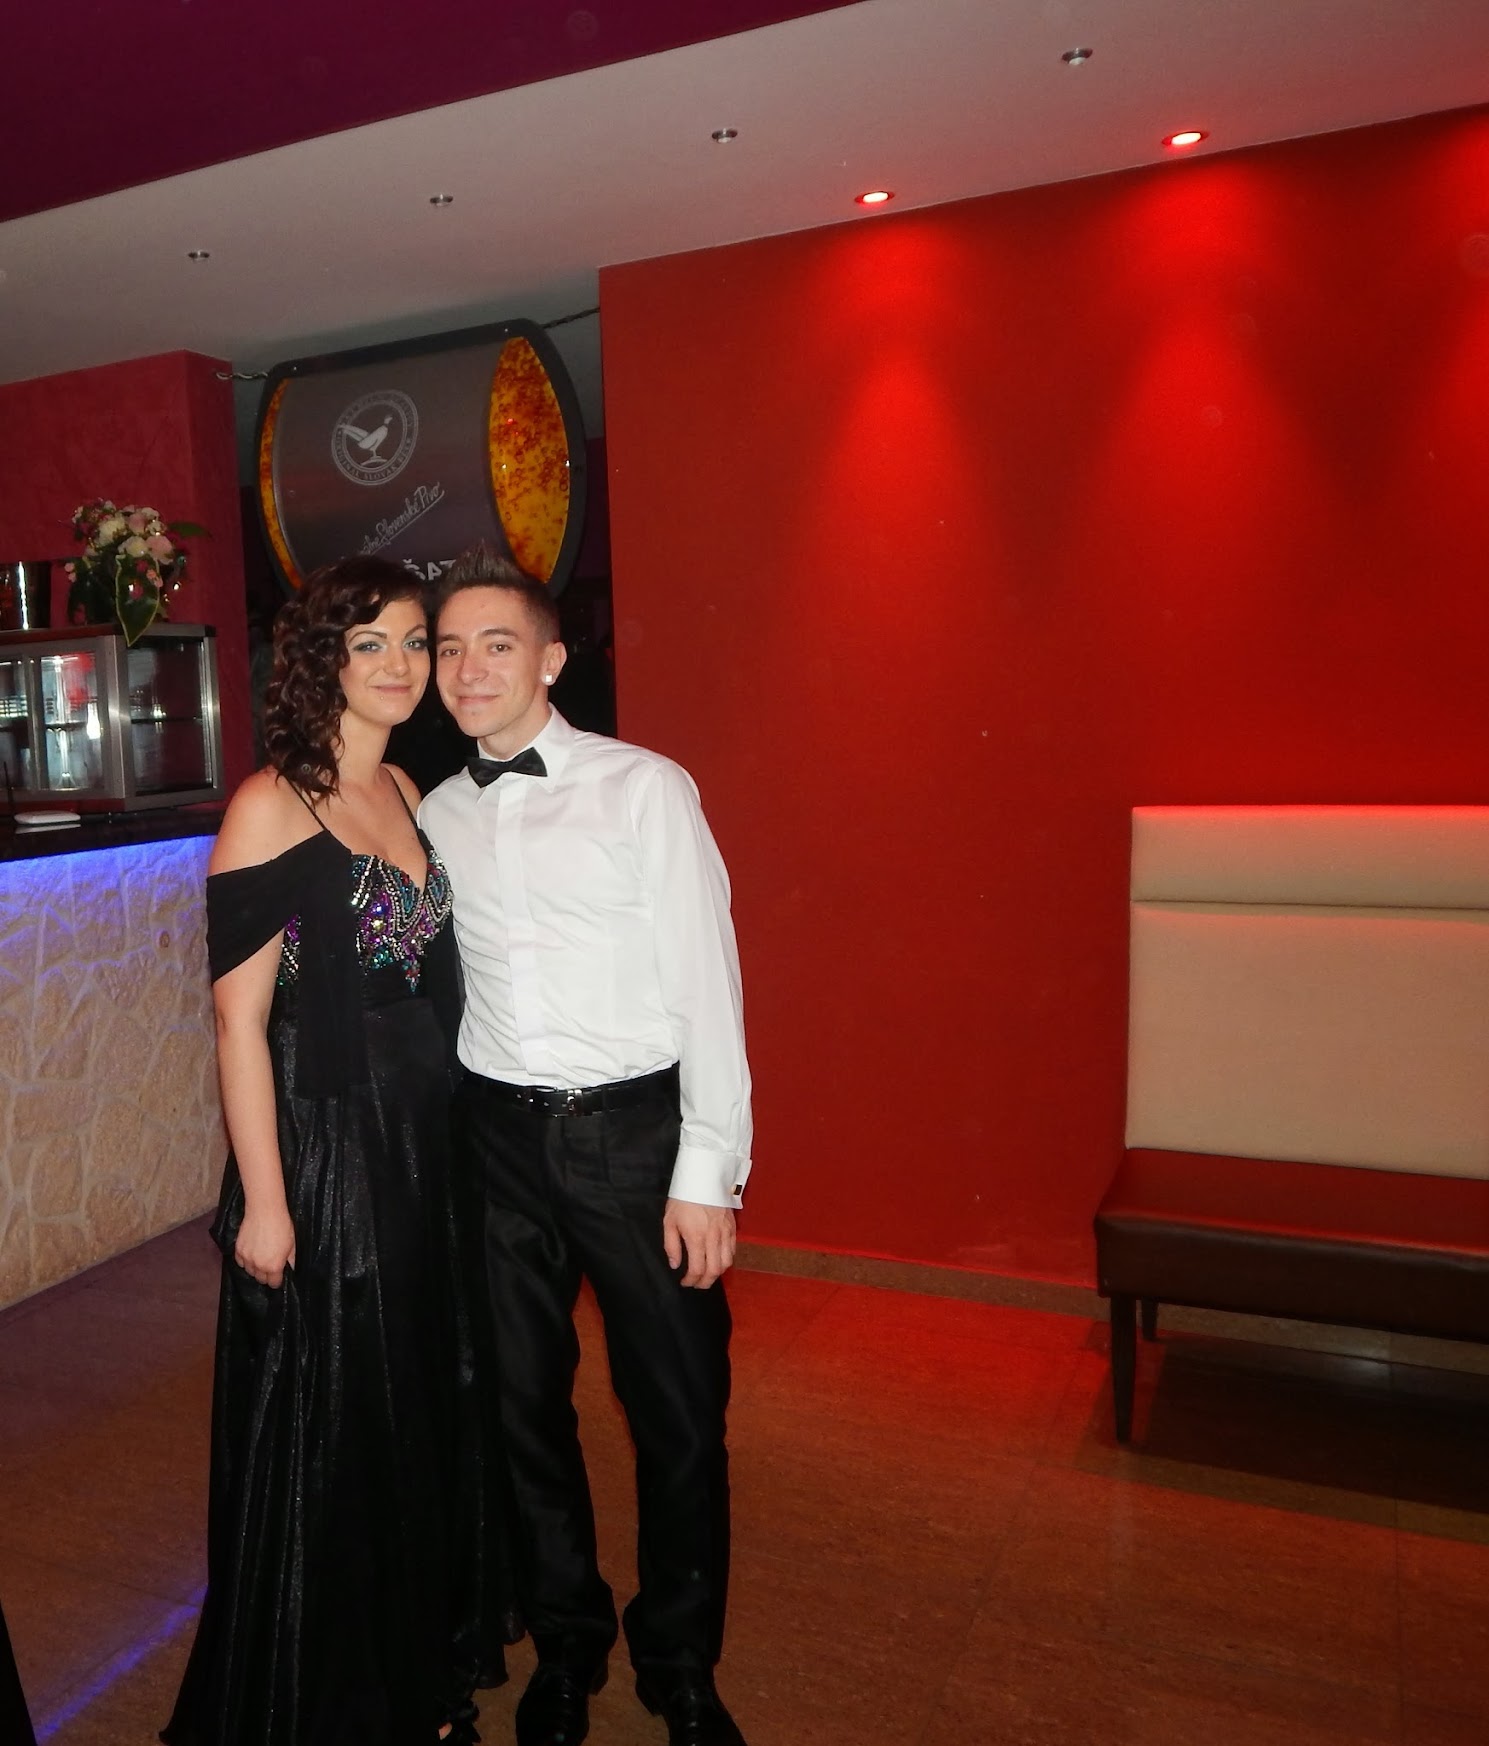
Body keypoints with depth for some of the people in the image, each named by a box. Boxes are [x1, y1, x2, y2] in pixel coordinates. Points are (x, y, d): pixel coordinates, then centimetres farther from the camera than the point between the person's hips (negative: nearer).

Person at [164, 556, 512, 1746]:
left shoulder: (407, 793, 7)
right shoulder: (273, 806, -13)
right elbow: (240, 1017, -14)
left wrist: (445, 1142, 10)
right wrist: (263, 1202, -14)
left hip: (424, 1153, 7)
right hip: (324, 1155, -7)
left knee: (427, 1414, 20)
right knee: (325, 1440, 10)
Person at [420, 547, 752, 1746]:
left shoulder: (646, 788, -6)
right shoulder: (435, 816, 7)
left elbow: (706, 982, -8)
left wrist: (707, 1172, -11)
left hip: (636, 1128, -3)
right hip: (498, 1138, 4)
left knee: (681, 1418, 7)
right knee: (525, 1404, 15)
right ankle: (566, 1646, 40)